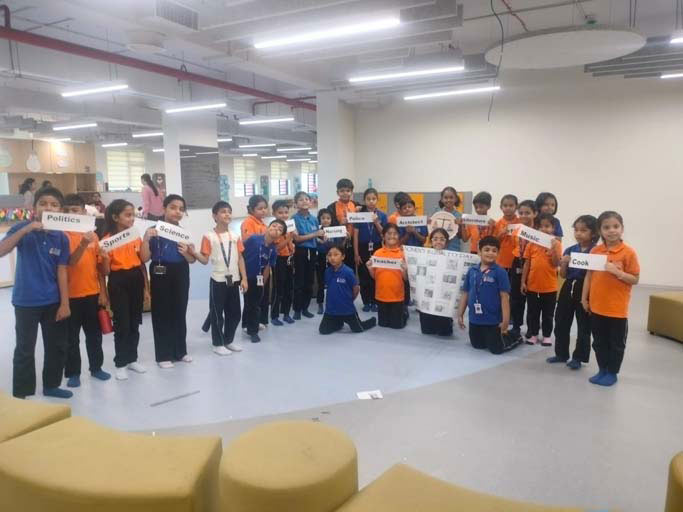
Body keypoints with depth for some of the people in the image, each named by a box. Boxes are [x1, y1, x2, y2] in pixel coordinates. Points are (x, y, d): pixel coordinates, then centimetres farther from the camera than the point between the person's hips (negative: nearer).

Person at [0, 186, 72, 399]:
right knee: (25, 349, 5)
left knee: (57, 346, 13)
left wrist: (64, 303, -2)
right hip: (26, 301, -3)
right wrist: (26, 229, -31)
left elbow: (62, 272, 1)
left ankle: (51, 385, 31)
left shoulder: (61, 237, -1)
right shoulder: (22, 227, -8)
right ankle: (22, 394, 19)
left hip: (53, 302, 4)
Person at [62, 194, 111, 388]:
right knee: (71, 336, 7)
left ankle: (96, 367, 27)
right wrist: (83, 245, -36)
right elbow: (69, 262, -20)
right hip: (70, 295, -3)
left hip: (92, 293, 4)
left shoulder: (93, 235, 4)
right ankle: (73, 373, 19)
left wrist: (103, 292, 6)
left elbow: (99, 267, 7)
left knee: (95, 334, 14)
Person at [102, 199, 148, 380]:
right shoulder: (107, 240, -8)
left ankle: (132, 359, 25)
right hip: (118, 283, -5)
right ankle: (120, 363, 14)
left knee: (134, 323, 12)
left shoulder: (136, 236, 7)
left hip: (136, 280, 5)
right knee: (121, 324, 1)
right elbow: (106, 270, -5)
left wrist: (146, 286, 11)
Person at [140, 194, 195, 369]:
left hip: (180, 276, 4)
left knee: (180, 313, 12)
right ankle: (164, 355, 13)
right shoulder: (153, 231, -4)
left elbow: (193, 260, 9)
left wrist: (186, 253, -12)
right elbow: (145, 258, -9)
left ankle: (180, 351, 26)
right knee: (162, 314, 2)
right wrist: (146, 238, -21)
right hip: (160, 275, -3)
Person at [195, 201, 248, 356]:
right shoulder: (209, 237, -6)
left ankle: (229, 340, 28)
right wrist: (194, 253, -26)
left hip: (234, 280, 5)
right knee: (217, 313, 3)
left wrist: (244, 278, 3)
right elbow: (205, 260, -7)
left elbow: (240, 258, 8)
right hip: (218, 280, -5)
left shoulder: (235, 236, 7)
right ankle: (218, 344, 16)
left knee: (234, 313, 11)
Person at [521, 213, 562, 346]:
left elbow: (556, 264, -13)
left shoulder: (556, 244, -6)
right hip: (532, 285, 2)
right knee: (532, 313, 13)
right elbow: (527, 264, 3)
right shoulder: (531, 244, 0)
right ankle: (532, 334, 27)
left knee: (548, 314, 12)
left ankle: (546, 335, 26)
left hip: (550, 286, -2)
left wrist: (553, 248, -25)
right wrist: (523, 281, 1)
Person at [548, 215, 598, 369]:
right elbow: (563, 275, 7)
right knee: (561, 323, 12)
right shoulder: (569, 250, 4)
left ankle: (578, 357, 19)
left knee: (584, 326, 6)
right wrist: (564, 263, -10)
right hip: (568, 289, 5)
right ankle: (561, 354, 27)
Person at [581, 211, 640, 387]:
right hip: (597, 305, 4)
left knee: (616, 343, 9)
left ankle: (612, 373, 23)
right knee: (599, 342, 15)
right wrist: (584, 298, 5)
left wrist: (618, 272, -23)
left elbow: (635, 279, -7)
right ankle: (602, 370, 29)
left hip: (617, 308, -4)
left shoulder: (628, 252, -10)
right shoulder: (595, 251, 2)